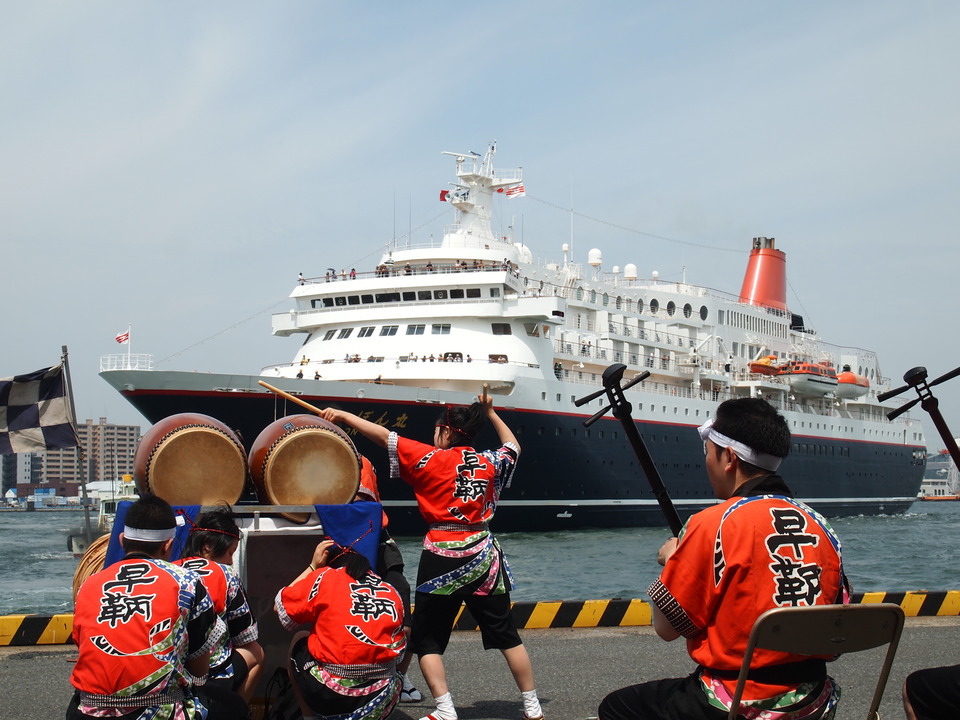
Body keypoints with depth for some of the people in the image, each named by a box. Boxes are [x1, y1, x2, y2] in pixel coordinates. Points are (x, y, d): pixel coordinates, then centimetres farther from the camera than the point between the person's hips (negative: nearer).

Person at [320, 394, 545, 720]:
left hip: (442, 557, -4)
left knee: (427, 639, 6)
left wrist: (343, 415, 7)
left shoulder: (431, 459, -4)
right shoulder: (488, 462, 7)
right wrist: (490, 414, 35)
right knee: (506, 634, 11)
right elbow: (513, 447, 28)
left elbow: (384, 435, -2)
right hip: (483, 555, 4)